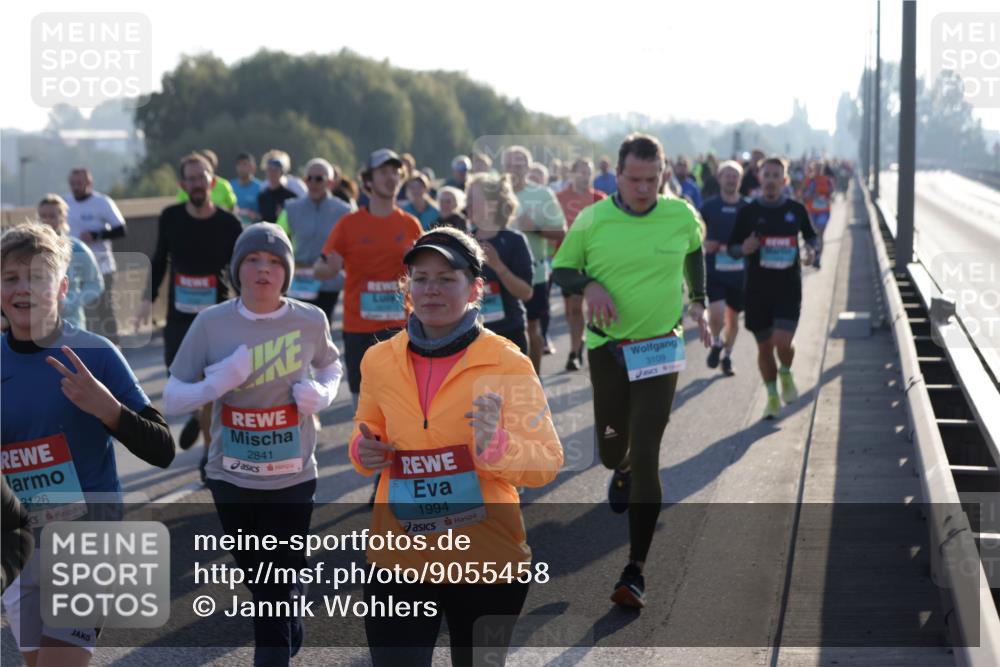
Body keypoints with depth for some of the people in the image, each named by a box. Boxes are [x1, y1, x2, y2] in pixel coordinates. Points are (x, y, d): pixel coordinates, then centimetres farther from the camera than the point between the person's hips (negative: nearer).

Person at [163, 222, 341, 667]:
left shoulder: (310, 321, -8)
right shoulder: (211, 323, -10)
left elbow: (330, 365, 14)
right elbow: (171, 400, -8)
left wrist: (324, 394, -8)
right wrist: (217, 382, -26)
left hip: (292, 478, -2)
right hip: (231, 477, 2)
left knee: (278, 590, -2)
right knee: (255, 579, 20)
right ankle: (292, 631, 50)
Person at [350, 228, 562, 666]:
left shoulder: (507, 363, -10)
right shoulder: (379, 360, 0)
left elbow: (548, 463, -9)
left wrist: (496, 445, -29)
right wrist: (365, 451, -4)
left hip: (487, 564, -2)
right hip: (398, 562, 2)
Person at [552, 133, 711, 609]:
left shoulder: (682, 217, -4)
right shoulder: (590, 221, -7)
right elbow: (561, 270, 3)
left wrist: (698, 300, 11)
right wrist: (589, 285, -17)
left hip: (660, 350, -1)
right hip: (606, 348, 1)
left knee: (645, 459, -9)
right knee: (611, 452, 11)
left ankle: (635, 571, -5)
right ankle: (621, 471, 54)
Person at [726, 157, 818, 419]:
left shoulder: (796, 210, 2)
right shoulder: (748, 212, -1)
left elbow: (810, 234, 20)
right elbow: (731, 248, 4)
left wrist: (811, 249, -1)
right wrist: (743, 249, -19)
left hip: (789, 288, -1)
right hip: (758, 289, 1)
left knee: (783, 342, -15)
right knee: (764, 347, 8)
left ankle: (786, 373, 20)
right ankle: (772, 396, 27)